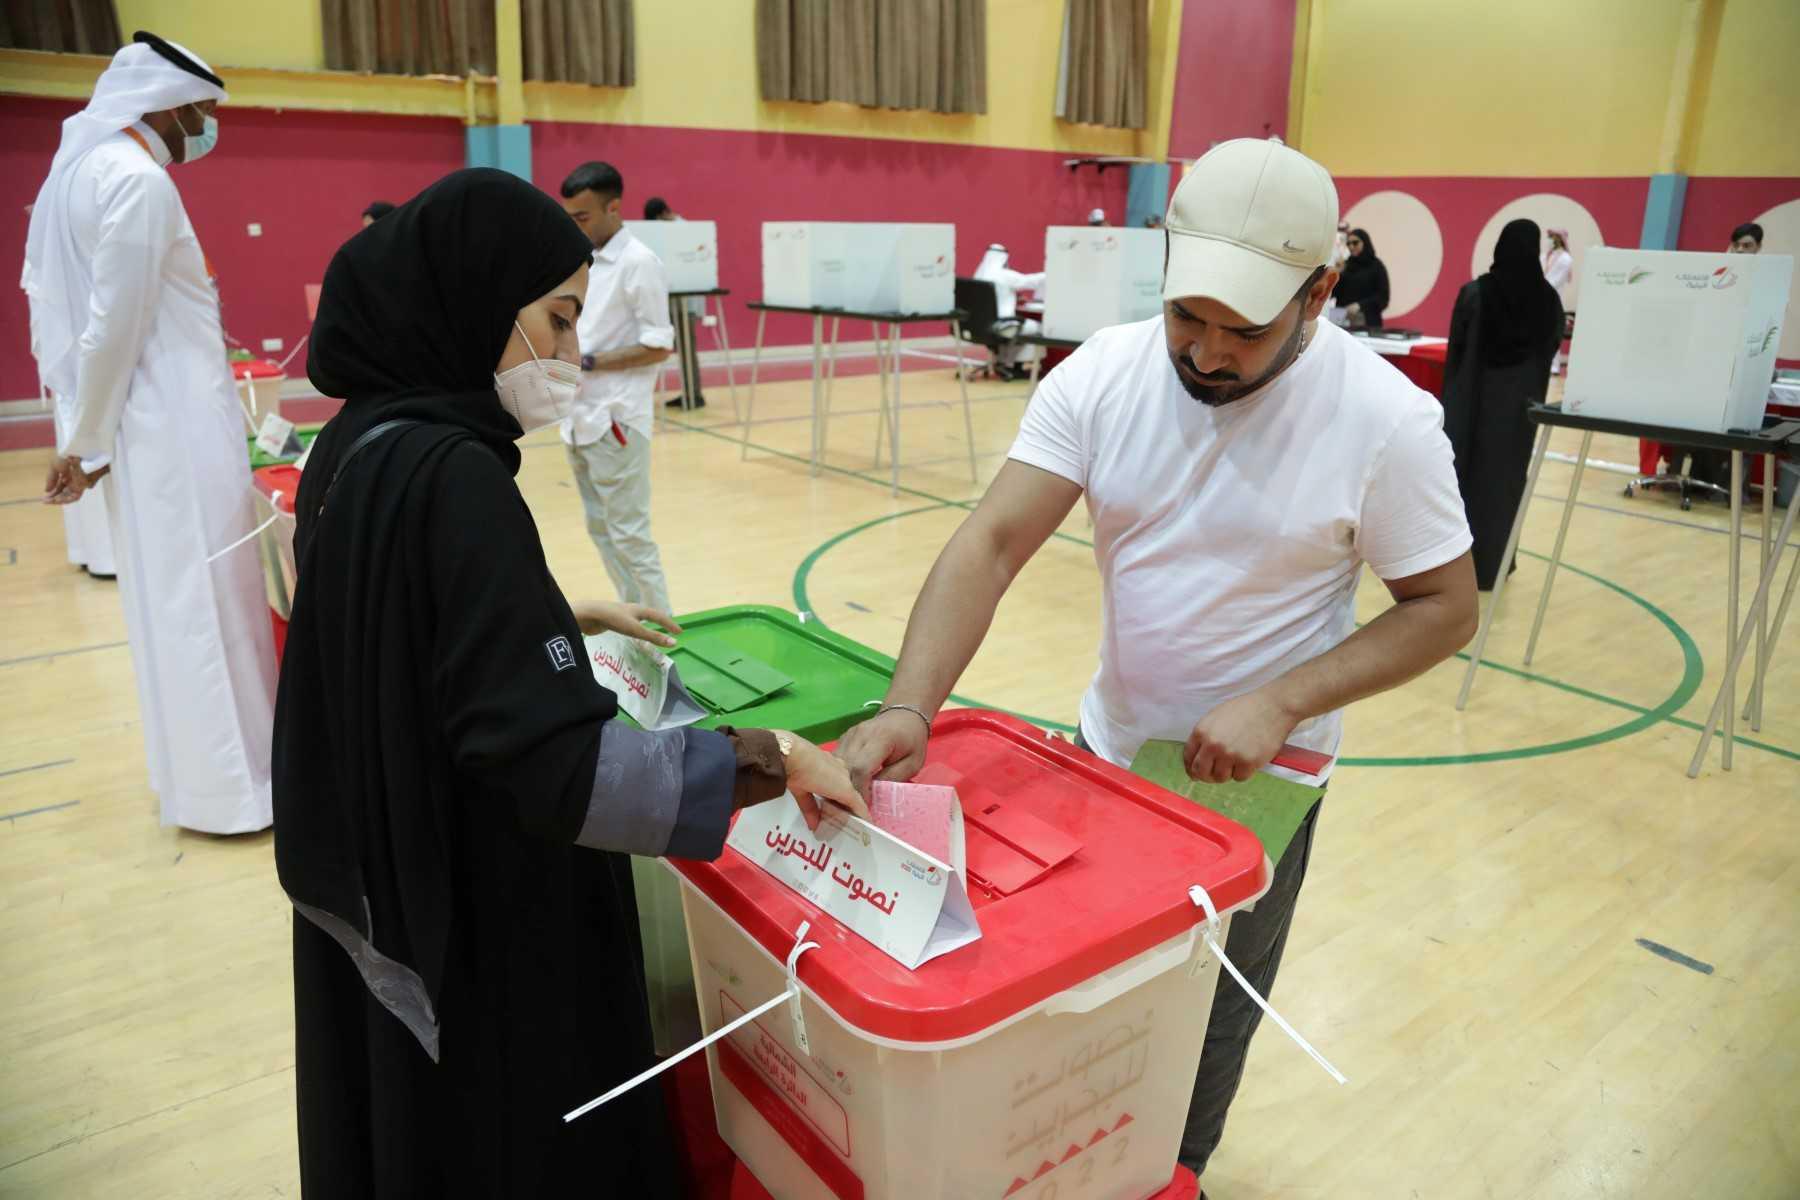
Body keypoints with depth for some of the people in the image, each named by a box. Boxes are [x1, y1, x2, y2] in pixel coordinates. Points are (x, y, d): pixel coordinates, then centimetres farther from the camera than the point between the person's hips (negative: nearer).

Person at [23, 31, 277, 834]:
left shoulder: (79, 169, 15)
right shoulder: (139, 181, -14)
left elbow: (48, 297, 17)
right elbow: (117, 323, -17)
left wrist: (82, 427, 16)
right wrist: (84, 443, -8)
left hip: (156, 421, 9)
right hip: (174, 425, -9)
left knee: (171, 597, 15)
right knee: (200, 597, -2)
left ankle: (199, 762, 27)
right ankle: (223, 784, 8)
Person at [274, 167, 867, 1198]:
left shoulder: (362, 442, 0)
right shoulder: (449, 475, -28)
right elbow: (561, 762, -32)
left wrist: (570, 620, 16)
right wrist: (770, 760, -25)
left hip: (379, 890, 9)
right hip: (481, 927, -9)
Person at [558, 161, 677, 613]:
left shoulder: (639, 263, -12)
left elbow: (658, 347, -15)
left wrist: (587, 363, -18)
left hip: (616, 420, -8)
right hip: (580, 418, 8)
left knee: (628, 535, -3)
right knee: (601, 531, 14)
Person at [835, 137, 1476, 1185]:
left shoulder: (1387, 420, -20)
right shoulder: (1102, 375, -14)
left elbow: (1445, 606, -11)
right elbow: (993, 543, -20)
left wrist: (1280, 706, -24)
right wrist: (909, 706, -34)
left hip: (1255, 781, -3)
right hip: (1108, 750, 3)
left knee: (1205, 1023, 18)